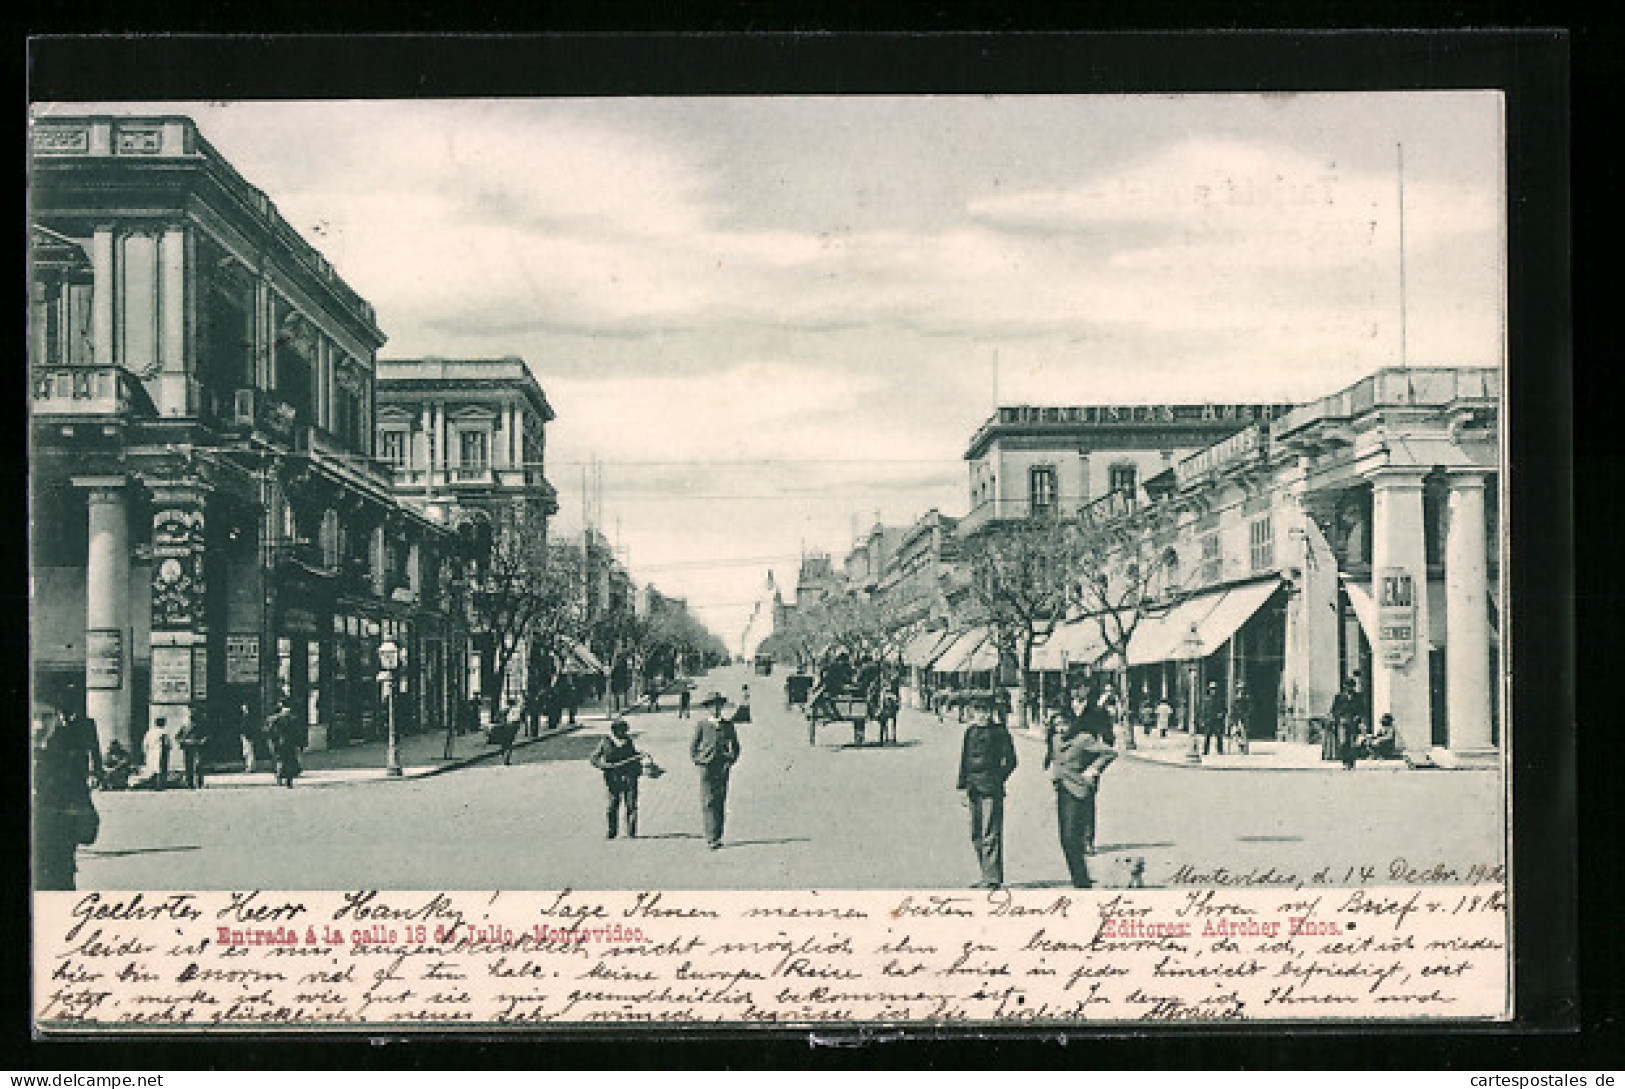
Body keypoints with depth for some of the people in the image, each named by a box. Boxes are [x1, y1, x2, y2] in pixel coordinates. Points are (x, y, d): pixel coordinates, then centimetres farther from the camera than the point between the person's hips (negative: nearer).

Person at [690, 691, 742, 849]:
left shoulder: (728, 725, 11)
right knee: (708, 803, -9)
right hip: (706, 767, -3)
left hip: (722, 769, 3)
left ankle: (718, 837, 7)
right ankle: (712, 838, -14)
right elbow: (692, 746, 7)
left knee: (721, 803, 2)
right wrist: (697, 761, -4)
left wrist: (731, 761, 5)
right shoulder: (701, 724, 2)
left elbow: (735, 746, 19)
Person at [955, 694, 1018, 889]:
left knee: (990, 835, -10)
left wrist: (997, 779, -7)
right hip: (974, 789, 6)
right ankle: (987, 876, 17)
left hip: (991, 789, -6)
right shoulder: (971, 731, 14)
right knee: (976, 836, 9)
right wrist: (963, 786, 12)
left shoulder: (999, 731, -1)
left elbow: (1010, 761, 1)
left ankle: (992, 878, -8)